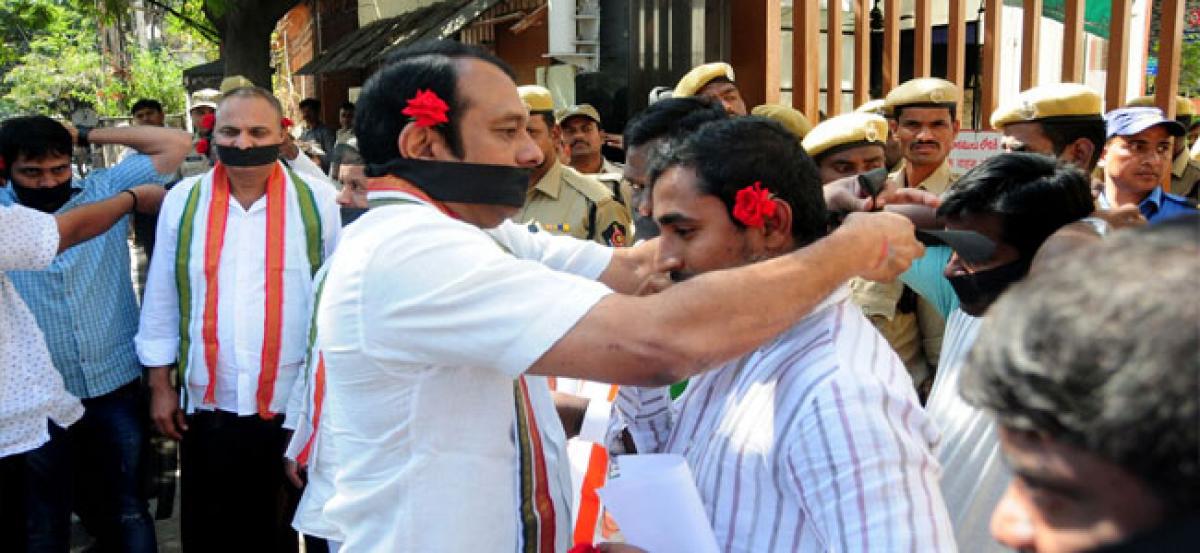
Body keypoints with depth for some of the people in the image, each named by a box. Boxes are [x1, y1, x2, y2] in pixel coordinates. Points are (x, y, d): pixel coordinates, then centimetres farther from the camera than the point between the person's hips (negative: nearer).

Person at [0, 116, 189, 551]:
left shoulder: (105, 190, -1)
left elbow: (175, 144, -5)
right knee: (44, 516, 16)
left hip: (115, 383, 0)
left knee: (128, 506, 14)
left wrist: (86, 135, -5)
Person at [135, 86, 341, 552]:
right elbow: (162, 301, 6)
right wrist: (160, 385, 7)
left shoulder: (317, 200, -5)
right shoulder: (182, 200, 0)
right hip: (206, 405, 2)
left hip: (296, 406, -1)